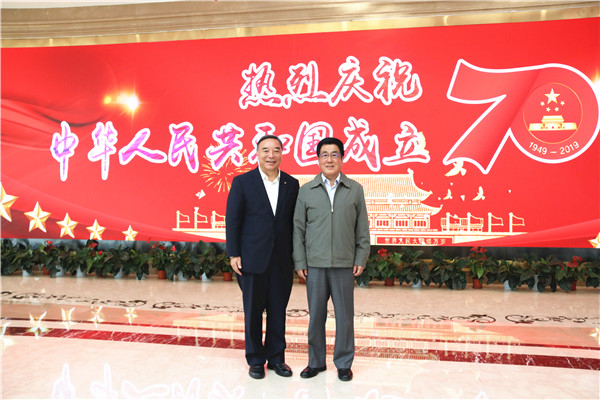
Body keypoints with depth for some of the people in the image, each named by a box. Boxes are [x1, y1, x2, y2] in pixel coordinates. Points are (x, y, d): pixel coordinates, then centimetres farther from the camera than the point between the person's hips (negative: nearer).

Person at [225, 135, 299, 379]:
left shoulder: (291, 184, 6)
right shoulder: (242, 182, -1)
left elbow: (295, 221, 8)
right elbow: (232, 220, -2)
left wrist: (296, 254, 4)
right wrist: (233, 254, -7)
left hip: (282, 260, 2)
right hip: (253, 258, -2)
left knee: (278, 311, 10)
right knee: (253, 311, 8)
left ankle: (276, 358, 25)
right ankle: (256, 360, 23)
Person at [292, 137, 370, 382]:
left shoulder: (355, 189, 4)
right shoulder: (306, 190, 5)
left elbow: (362, 227, 6)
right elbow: (298, 228, 5)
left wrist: (361, 258, 1)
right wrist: (299, 262, 1)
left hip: (344, 264, 0)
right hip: (315, 264, 1)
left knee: (344, 316, 7)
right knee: (316, 315, 9)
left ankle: (344, 363, 24)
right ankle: (316, 362, 26)